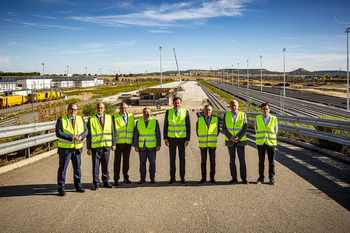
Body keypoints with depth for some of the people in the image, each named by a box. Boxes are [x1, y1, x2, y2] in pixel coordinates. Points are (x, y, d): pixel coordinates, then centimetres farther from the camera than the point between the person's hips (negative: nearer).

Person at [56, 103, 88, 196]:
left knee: (77, 168, 12)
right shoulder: (61, 120, -6)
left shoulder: (80, 119, 7)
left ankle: (78, 186, 26)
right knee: (62, 169, 0)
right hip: (65, 148, -4)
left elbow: (85, 130, 4)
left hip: (77, 148, 4)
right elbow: (58, 133, -16)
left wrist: (81, 136, -18)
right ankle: (61, 189, 9)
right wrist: (72, 137, -23)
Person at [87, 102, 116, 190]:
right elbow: (88, 134, -1)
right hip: (96, 147, -2)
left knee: (105, 165, 9)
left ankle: (106, 182, 20)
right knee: (95, 166, 1)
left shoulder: (109, 118, 7)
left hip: (107, 145, 2)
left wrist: (113, 144, 5)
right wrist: (89, 148, -5)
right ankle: (96, 183, 11)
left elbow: (112, 131, 9)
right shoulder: (91, 119, 0)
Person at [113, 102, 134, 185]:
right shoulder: (115, 117, -3)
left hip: (128, 143, 3)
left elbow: (133, 129, 13)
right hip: (118, 143, -3)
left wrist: (133, 140, 8)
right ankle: (116, 180, 8)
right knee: (117, 161, 0)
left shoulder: (131, 116, 9)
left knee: (126, 161, 9)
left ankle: (126, 178, 22)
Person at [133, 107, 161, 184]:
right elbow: (136, 135, 1)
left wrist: (158, 145, -8)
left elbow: (158, 134, -3)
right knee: (142, 163, 4)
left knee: (152, 162, 3)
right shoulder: (139, 122, 0)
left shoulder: (155, 121, -3)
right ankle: (142, 178, 13)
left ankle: (152, 178, 14)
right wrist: (136, 146, -5)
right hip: (142, 146, 1)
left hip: (152, 146, -1)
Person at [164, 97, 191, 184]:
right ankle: (172, 178, 13)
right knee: (172, 158, 4)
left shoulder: (185, 112, -5)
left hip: (182, 138, -1)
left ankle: (182, 177, 15)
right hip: (171, 138, 1)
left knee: (182, 158, 2)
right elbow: (165, 126, 0)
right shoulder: (168, 112, -2)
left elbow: (188, 127, -4)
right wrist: (165, 139, -6)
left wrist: (188, 140, -10)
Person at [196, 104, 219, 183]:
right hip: (203, 144, 0)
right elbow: (197, 131, 10)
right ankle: (203, 178, 10)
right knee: (203, 161, 2)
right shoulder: (200, 120, -4)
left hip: (212, 144, 0)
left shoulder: (216, 119, -5)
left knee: (212, 161, 1)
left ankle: (212, 178, 12)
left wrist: (214, 139, 11)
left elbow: (217, 130, 8)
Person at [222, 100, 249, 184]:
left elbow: (244, 129, -9)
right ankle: (234, 178, 13)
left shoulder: (243, 115, -3)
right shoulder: (226, 115, 1)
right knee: (232, 160, 5)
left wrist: (237, 138, -20)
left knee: (242, 160, -2)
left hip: (240, 141, -1)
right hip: (230, 141, 1)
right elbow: (224, 129, -5)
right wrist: (231, 138, -17)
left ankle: (244, 178, 7)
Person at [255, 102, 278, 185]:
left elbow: (275, 130, 10)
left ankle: (272, 178, 13)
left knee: (271, 162, 4)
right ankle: (261, 178, 16)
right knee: (261, 161, 6)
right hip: (261, 143, 1)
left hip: (271, 143, -1)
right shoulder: (258, 118, 1)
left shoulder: (274, 119, -2)